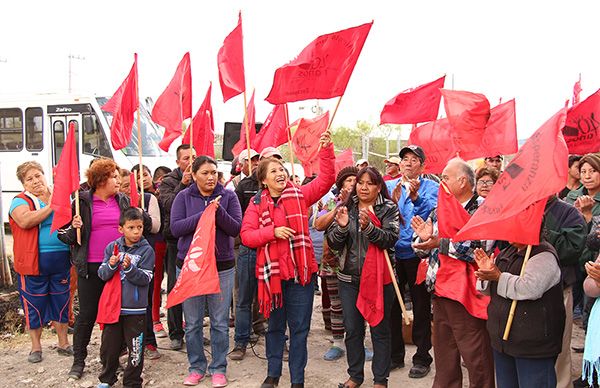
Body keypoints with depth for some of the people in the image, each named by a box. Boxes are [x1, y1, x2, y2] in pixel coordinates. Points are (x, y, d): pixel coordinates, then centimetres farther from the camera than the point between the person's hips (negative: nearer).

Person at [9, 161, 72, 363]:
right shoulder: (21, 200, -2)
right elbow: (25, 221, -22)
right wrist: (50, 206, -18)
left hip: (60, 260, 4)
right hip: (33, 262, -4)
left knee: (61, 301, 11)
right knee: (35, 304, 6)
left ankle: (63, 343, 24)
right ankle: (36, 347, 21)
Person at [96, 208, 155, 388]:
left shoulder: (146, 250, -5)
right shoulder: (112, 247, 4)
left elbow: (145, 279, -9)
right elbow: (102, 274, 4)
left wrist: (130, 267, -24)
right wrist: (111, 265, -16)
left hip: (135, 309, -3)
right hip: (113, 306, 3)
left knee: (135, 349, 4)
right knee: (108, 346, 14)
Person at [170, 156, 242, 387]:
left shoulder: (228, 196, 0)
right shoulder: (184, 197, 1)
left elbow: (236, 228, -8)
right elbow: (176, 228, -10)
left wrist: (218, 211, -23)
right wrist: (204, 214, -19)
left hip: (222, 266, 0)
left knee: (220, 322, 6)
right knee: (192, 322, 9)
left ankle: (218, 368, 21)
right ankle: (196, 367, 25)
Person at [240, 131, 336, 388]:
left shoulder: (299, 195, 2)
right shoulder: (257, 203, 2)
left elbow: (326, 179, -4)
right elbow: (246, 235, -4)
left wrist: (326, 149, -14)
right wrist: (273, 231, -17)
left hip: (300, 270, 0)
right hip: (272, 272, 1)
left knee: (299, 327, 6)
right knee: (275, 326, 16)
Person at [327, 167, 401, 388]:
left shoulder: (389, 209, -2)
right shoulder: (347, 208, 7)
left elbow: (390, 239, -15)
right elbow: (334, 243, 3)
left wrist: (368, 227, -30)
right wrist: (342, 226, -17)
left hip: (379, 278, -3)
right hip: (350, 278, 3)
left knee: (380, 329, 7)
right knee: (352, 329, 11)